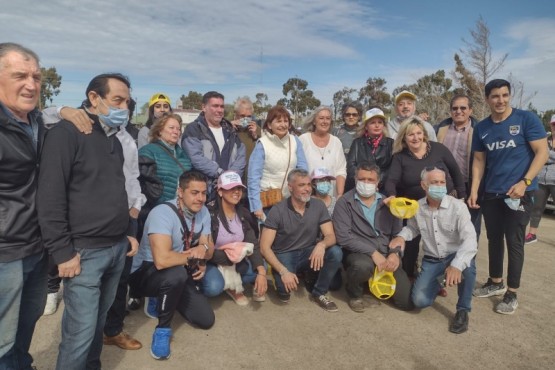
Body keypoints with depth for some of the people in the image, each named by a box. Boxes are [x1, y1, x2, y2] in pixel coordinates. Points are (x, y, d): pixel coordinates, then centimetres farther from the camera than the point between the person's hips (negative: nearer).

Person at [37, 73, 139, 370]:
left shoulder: (113, 140, 14)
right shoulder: (66, 133, -10)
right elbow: (50, 198, -15)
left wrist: (127, 233, 17)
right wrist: (63, 252, -15)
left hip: (117, 248, 7)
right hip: (85, 252, -7)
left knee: (98, 322, 17)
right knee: (81, 332, 0)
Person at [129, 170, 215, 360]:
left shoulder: (203, 212, -6)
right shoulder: (162, 213, -28)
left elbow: (209, 250, -1)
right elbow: (162, 260, -39)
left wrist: (204, 248, -26)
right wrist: (194, 255, -22)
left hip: (179, 275, 7)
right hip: (145, 273, -6)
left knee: (206, 319, -2)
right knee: (177, 274, -39)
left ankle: (166, 298, 23)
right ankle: (162, 329, -13)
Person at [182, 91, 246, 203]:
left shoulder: (230, 130, 17)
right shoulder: (193, 129, -1)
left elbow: (241, 154, 10)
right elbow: (196, 158, -14)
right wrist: (221, 173, -15)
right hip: (204, 191, -5)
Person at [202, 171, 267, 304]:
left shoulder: (244, 214, -2)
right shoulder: (210, 215, -19)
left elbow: (253, 245, -9)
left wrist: (261, 273, -22)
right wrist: (228, 257, -27)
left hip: (236, 261, 5)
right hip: (212, 262, -5)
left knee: (262, 269, -18)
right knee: (214, 288, -33)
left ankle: (232, 284, 3)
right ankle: (231, 284, 2)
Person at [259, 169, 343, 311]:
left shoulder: (318, 206, -6)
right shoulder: (277, 211, -17)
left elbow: (331, 236, -9)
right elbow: (264, 247, -18)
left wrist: (321, 245, -34)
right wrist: (283, 271, -31)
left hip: (308, 253, 3)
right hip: (284, 255, -3)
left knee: (336, 253, -23)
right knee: (286, 286, -31)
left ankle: (319, 293, -1)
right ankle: (283, 289, 10)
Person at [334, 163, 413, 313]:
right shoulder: (345, 202, -5)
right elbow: (343, 237, -14)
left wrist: (395, 253, -11)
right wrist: (373, 252, -19)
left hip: (386, 257, 4)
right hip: (358, 254, -4)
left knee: (407, 302, -6)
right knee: (363, 265, -39)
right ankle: (354, 294, -2)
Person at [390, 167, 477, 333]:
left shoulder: (458, 206, -17)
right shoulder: (417, 207, -6)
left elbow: (470, 239, -28)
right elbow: (412, 227, 15)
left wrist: (457, 265, -43)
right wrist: (401, 236, -8)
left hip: (455, 257, -2)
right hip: (431, 261, 3)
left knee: (467, 264, -39)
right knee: (420, 300, -14)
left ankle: (463, 310, -11)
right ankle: (438, 282, 23)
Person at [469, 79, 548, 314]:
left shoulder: (527, 119, -6)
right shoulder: (481, 128, 6)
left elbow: (542, 152, -9)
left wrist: (524, 182, -19)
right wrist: (474, 190, 1)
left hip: (519, 192, -4)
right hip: (491, 193, 5)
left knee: (514, 242, 0)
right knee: (494, 239, 14)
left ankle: (511, 294, 13)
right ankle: (496, 283, 31)